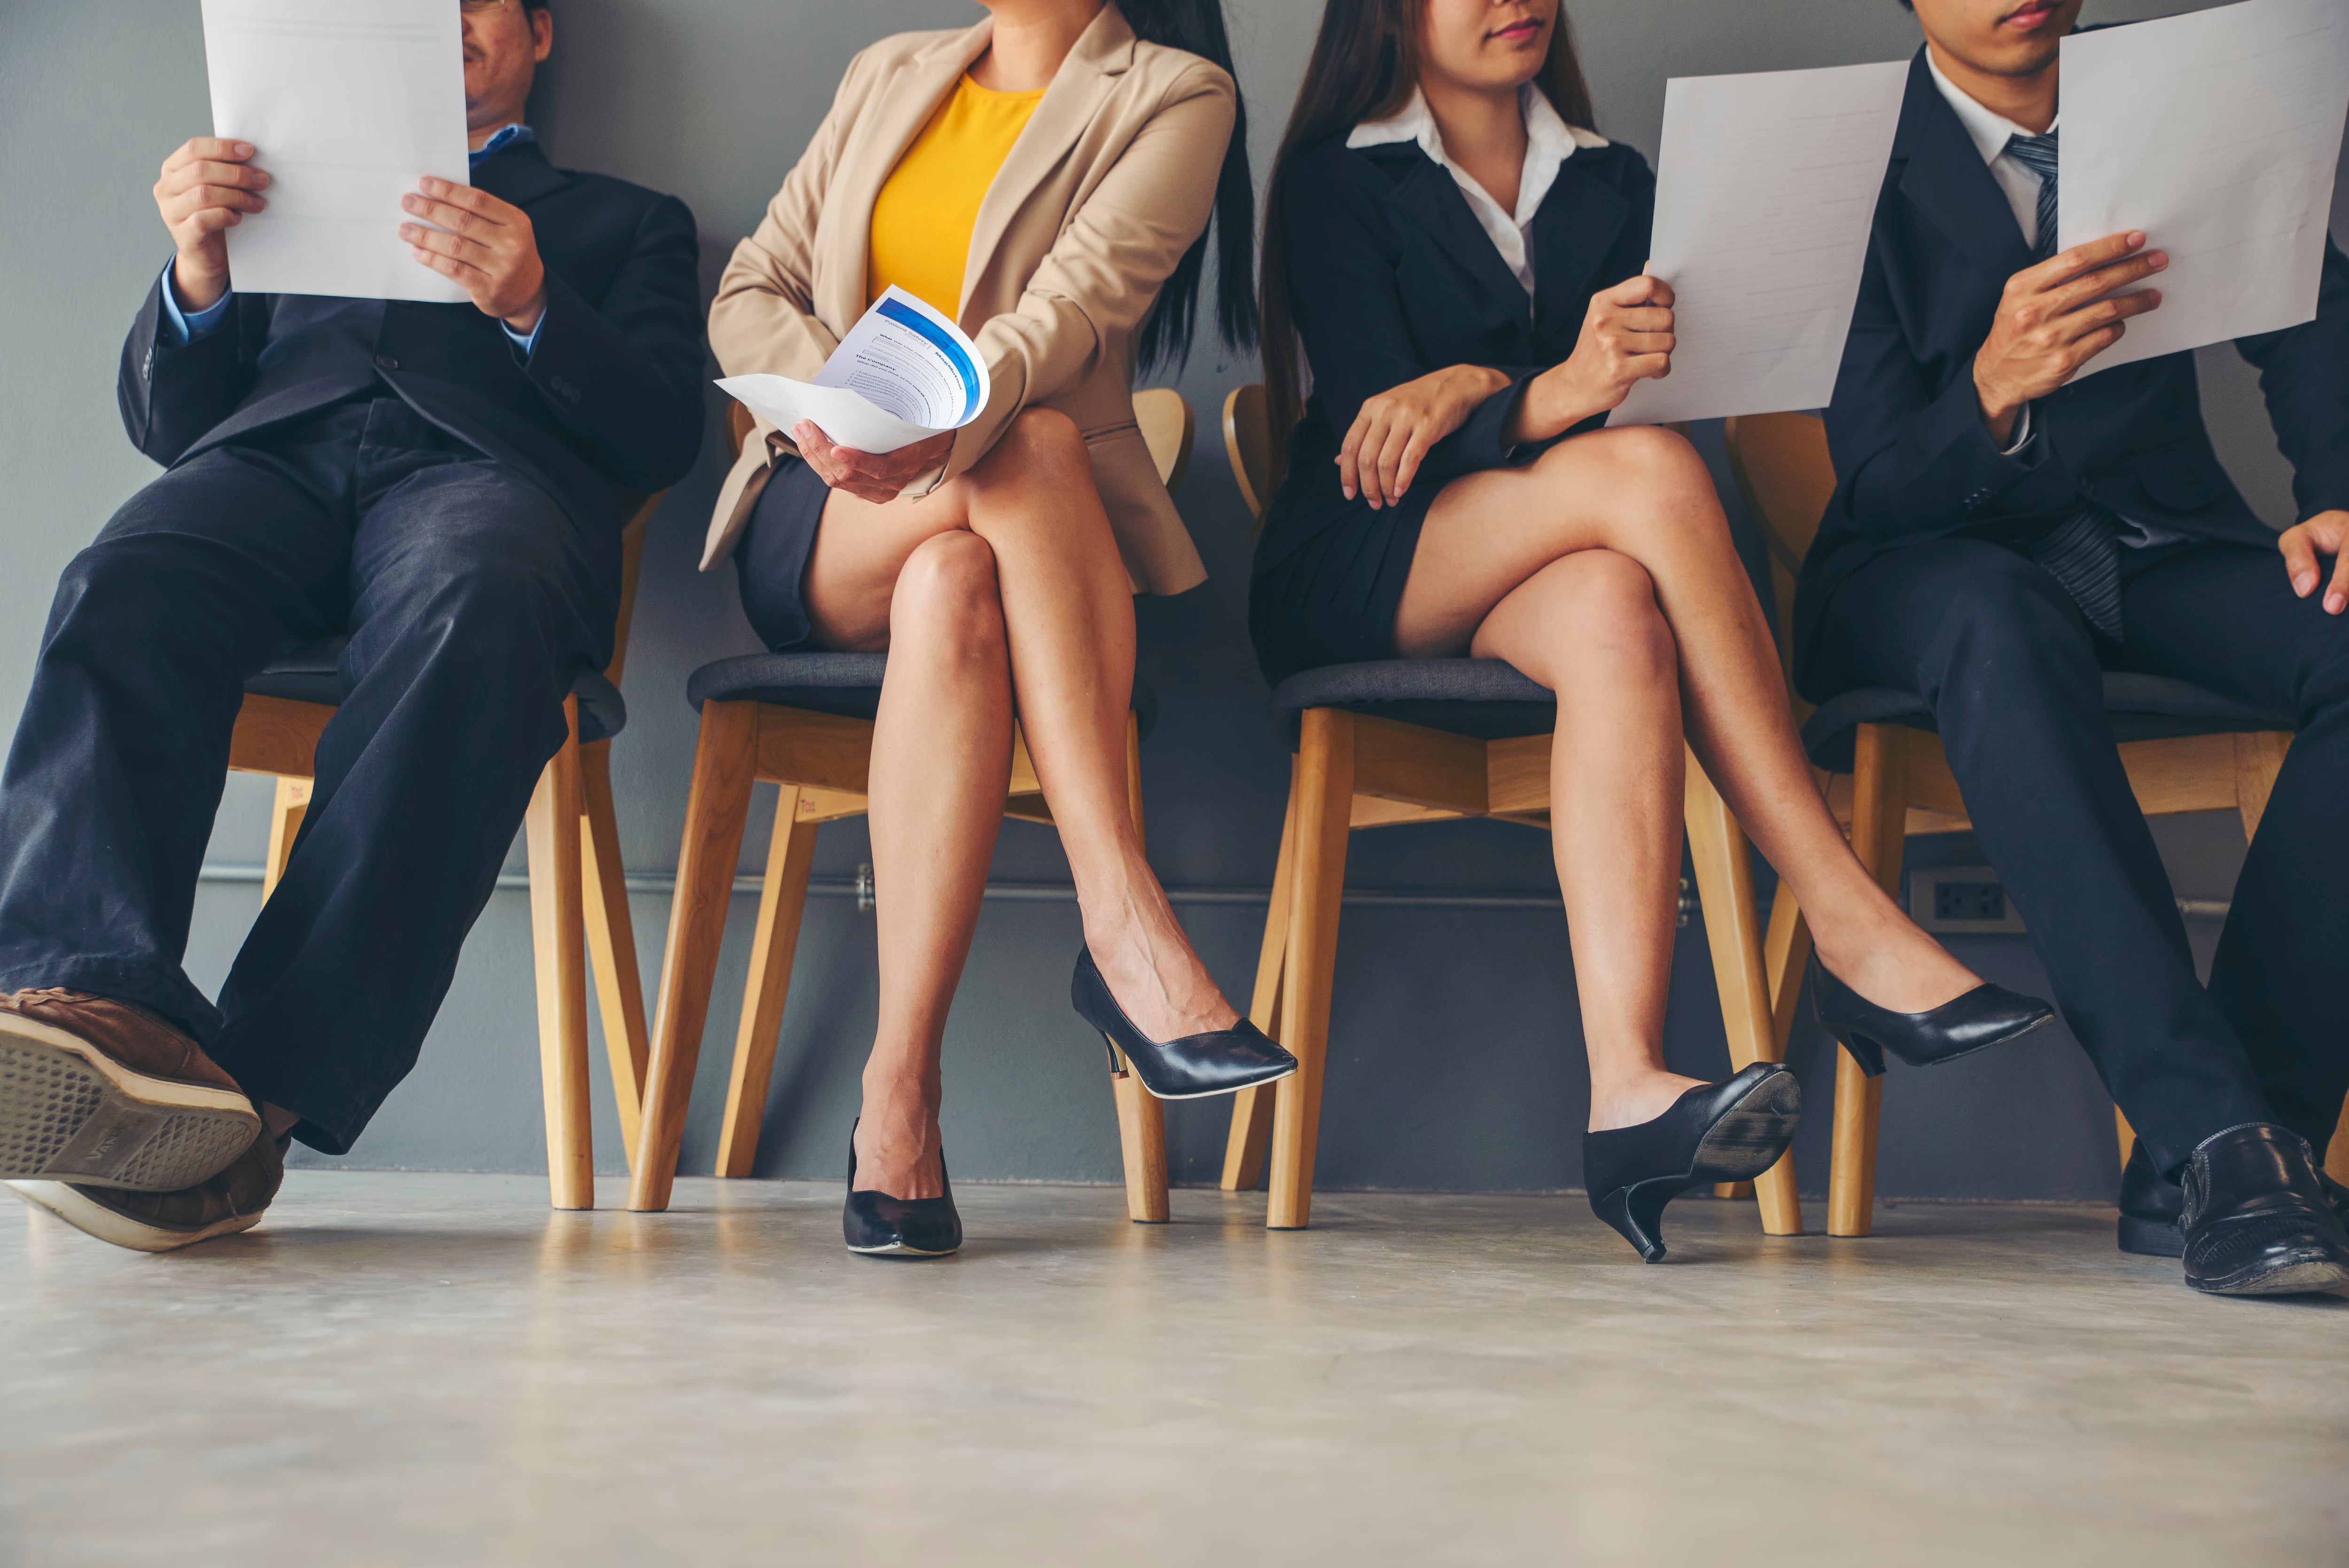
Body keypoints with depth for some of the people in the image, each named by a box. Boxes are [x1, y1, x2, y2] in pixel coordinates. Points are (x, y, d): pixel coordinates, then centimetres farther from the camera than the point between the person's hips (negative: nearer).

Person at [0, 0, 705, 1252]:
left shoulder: (627, 220, 31)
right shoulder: (291, 197, 38)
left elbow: (664, 434, 12)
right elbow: (167, 421, 24)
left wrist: (531, 304, -7)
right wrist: (197, 272, 2)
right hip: (275, 448, 3)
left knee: (476, 619, -40)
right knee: (118, 598, -34)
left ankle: (262, 1091, -50)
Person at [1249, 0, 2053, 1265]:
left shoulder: (1612, 186, 18)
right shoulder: (1332, 180, 3)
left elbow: (1650, 384, 3)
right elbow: (1370, 434, -11)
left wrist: (1479, 384, -15)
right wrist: (1556, 392, -31)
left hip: (1543, 583, 3)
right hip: (1351, 590, -3)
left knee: (1614, 613, -35)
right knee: (1651, 468, -30)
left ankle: (1629, 1090, -50)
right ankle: (1852, 933, -31)